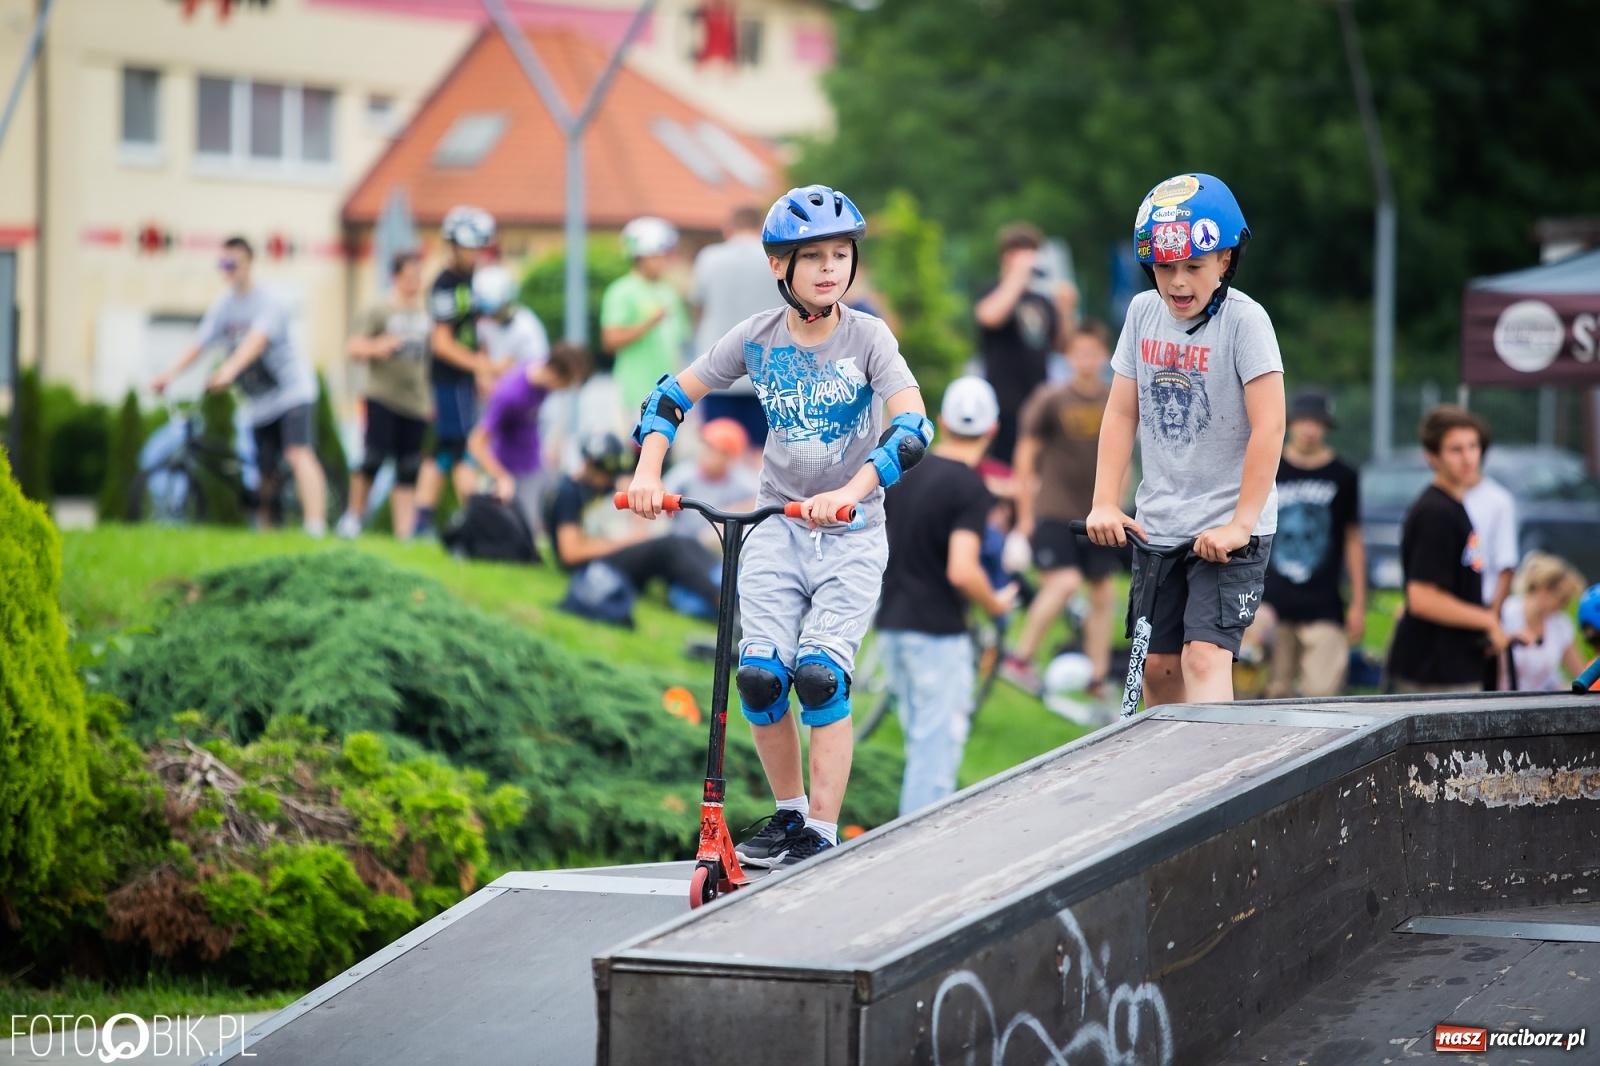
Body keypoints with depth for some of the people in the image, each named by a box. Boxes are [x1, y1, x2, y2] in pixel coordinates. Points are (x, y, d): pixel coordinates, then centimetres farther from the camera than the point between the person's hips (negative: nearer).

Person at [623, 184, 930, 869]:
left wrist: (850, 491, -39)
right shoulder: (757, 338, -3)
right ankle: (788, 812, 11)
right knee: (760, 674, -10)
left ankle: (822, 835, -9)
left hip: (851, 532, -3)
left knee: (819, 674, -18)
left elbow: (913, 424, -26)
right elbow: (672, 394, 5)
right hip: (777, 526, 3)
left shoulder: (867, 337, -12)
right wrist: (648, 471, -11)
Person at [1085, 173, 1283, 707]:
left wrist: (1241, 524, -22)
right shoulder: (1144, 312, 3)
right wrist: (1105, 504, -3)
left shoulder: (1244, 320, -14)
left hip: (1226, 528, -6)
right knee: (1157, 666, 10)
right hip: (1157, 525, 6)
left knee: (1205, 658, -17)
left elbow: (1268, 426, -19)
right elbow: (1122, 412, 6)